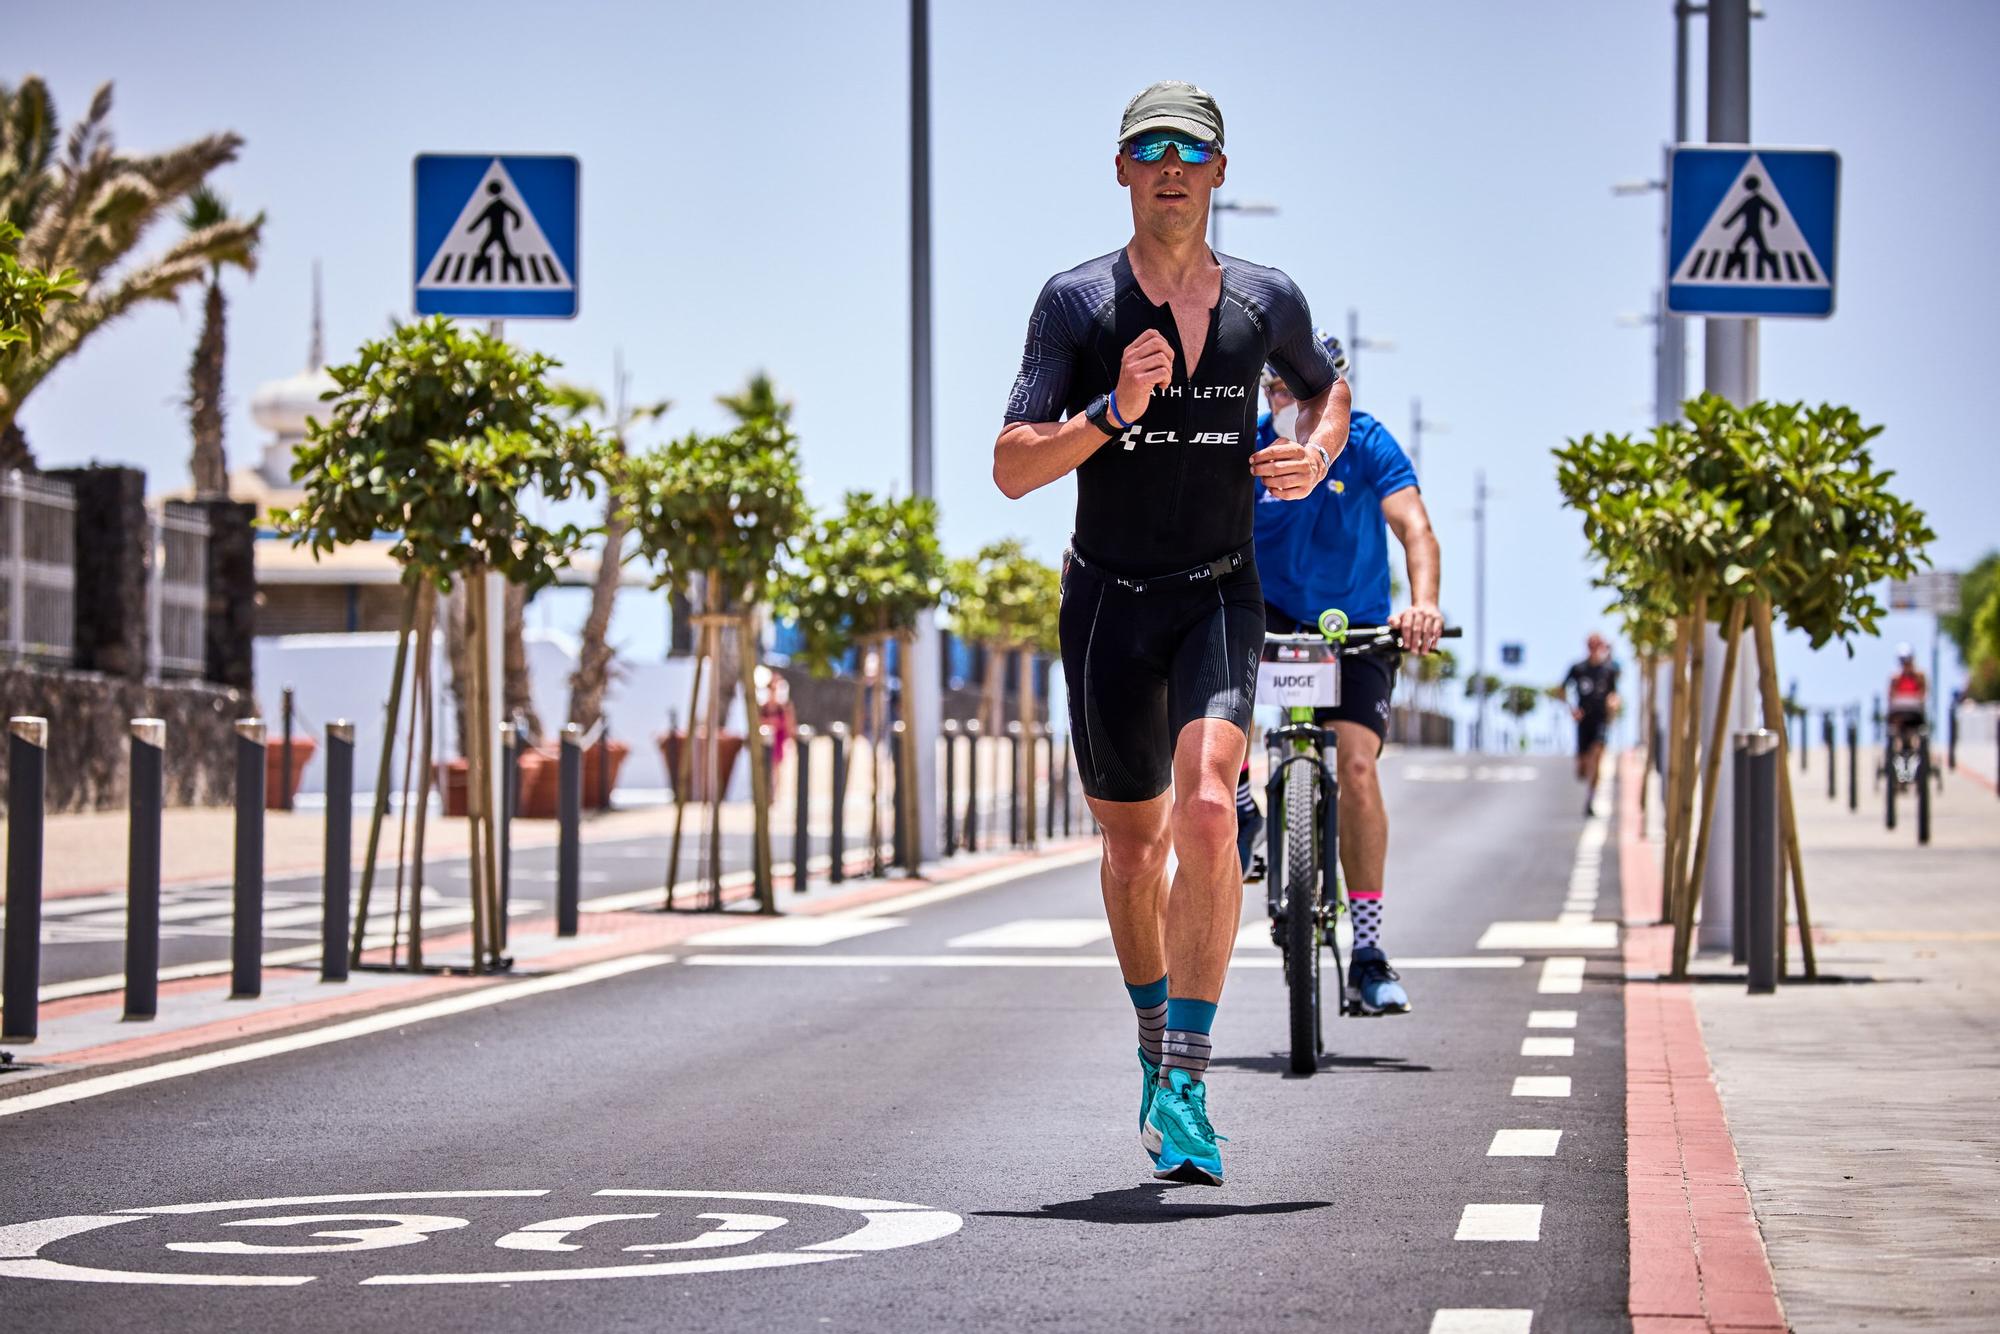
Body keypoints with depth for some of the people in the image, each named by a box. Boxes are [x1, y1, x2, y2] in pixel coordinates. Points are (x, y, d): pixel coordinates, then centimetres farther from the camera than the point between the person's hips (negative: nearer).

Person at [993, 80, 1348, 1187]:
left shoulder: (1266, 302, 1)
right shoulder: (1075, 303, -5)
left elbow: (1326, 389, 23)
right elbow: (1012, 468, -10)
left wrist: (1314, 453, 1)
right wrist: (1115, 411, -25)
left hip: (1220, 599, 0)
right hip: (1108, 598, 0)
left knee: (1206, 812, -23)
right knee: (1133, 839, 14)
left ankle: (1184, 1084, -22)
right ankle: (1154, 1038, 39)